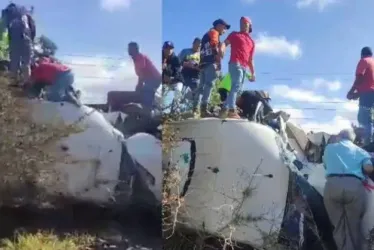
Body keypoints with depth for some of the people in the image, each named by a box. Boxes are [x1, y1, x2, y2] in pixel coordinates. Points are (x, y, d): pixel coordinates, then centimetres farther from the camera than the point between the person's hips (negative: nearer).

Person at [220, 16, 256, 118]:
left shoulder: (252, 42, 27)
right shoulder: (234, 34, 16)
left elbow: (250, 59, 25)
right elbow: (225, 43, 0)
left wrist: (253, 73, 18)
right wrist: (221, 51, -23)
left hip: (244, 67, 7)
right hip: (235, 63, -7)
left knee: (237, 88, 3)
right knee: (236, 85, -23)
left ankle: (225, 109, 4)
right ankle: (232, 110, -32)